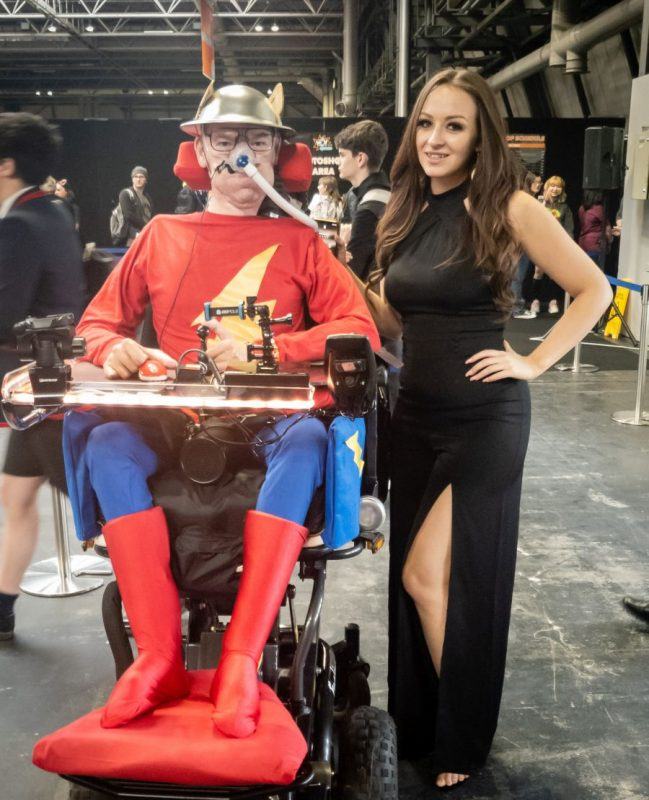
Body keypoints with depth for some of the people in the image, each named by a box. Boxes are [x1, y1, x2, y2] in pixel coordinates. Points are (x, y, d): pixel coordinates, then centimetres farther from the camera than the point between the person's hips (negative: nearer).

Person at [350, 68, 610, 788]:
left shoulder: (508, 208, -9)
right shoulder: (404, 214, 8)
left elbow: (593, 290, -6)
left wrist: (534, 362, -10)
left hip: (484, 416, -6)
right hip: (416, 412, 6)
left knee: (430, 576, -4)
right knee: (411, 577, 11)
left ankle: (461, 743, 19)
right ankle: (420, 726, 30)